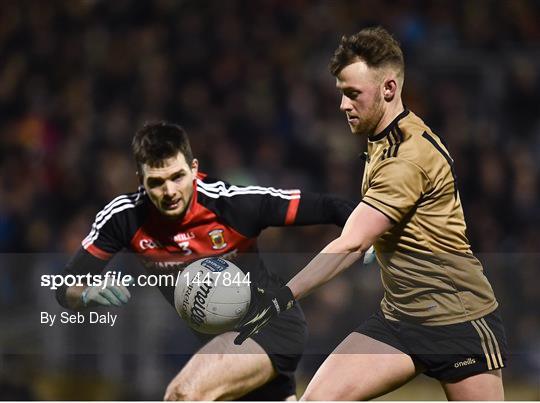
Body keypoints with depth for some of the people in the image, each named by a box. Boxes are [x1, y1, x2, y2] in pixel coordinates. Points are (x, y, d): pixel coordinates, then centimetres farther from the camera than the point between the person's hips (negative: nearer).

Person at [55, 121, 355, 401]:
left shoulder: (233, 201, -22)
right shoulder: (123, 217, -12)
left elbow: (323, 208, -15)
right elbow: (66, 288, -6)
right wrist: (89, 294, -28)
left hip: (272, 322, -6)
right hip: (218, 339, 6)